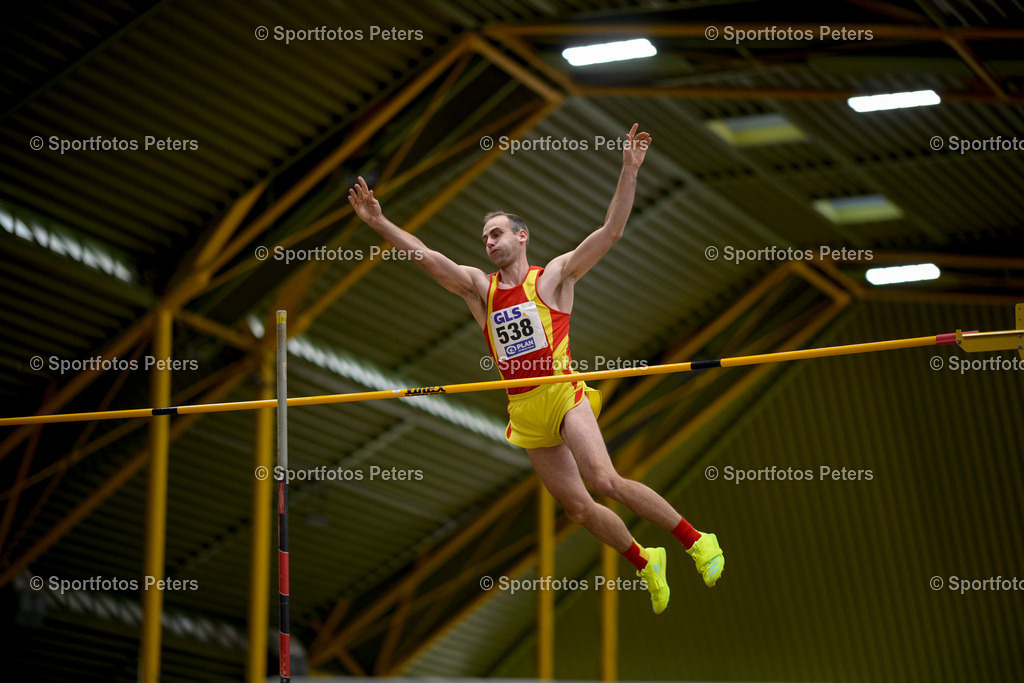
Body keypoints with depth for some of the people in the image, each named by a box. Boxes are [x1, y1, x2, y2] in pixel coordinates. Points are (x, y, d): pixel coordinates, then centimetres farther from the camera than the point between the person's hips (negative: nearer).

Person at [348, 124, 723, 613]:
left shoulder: (553, 276, 3)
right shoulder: (478, 287, 14)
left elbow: (611, 230, -5)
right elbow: (426, 257, 6)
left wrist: (629, 172, -14)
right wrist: (378, 223, -4)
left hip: (563, 394, -5)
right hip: (523, 410, 5)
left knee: (604, 480, -24)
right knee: (577, 507, 5)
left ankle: (696, 541, -16)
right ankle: (644, 563, 26)